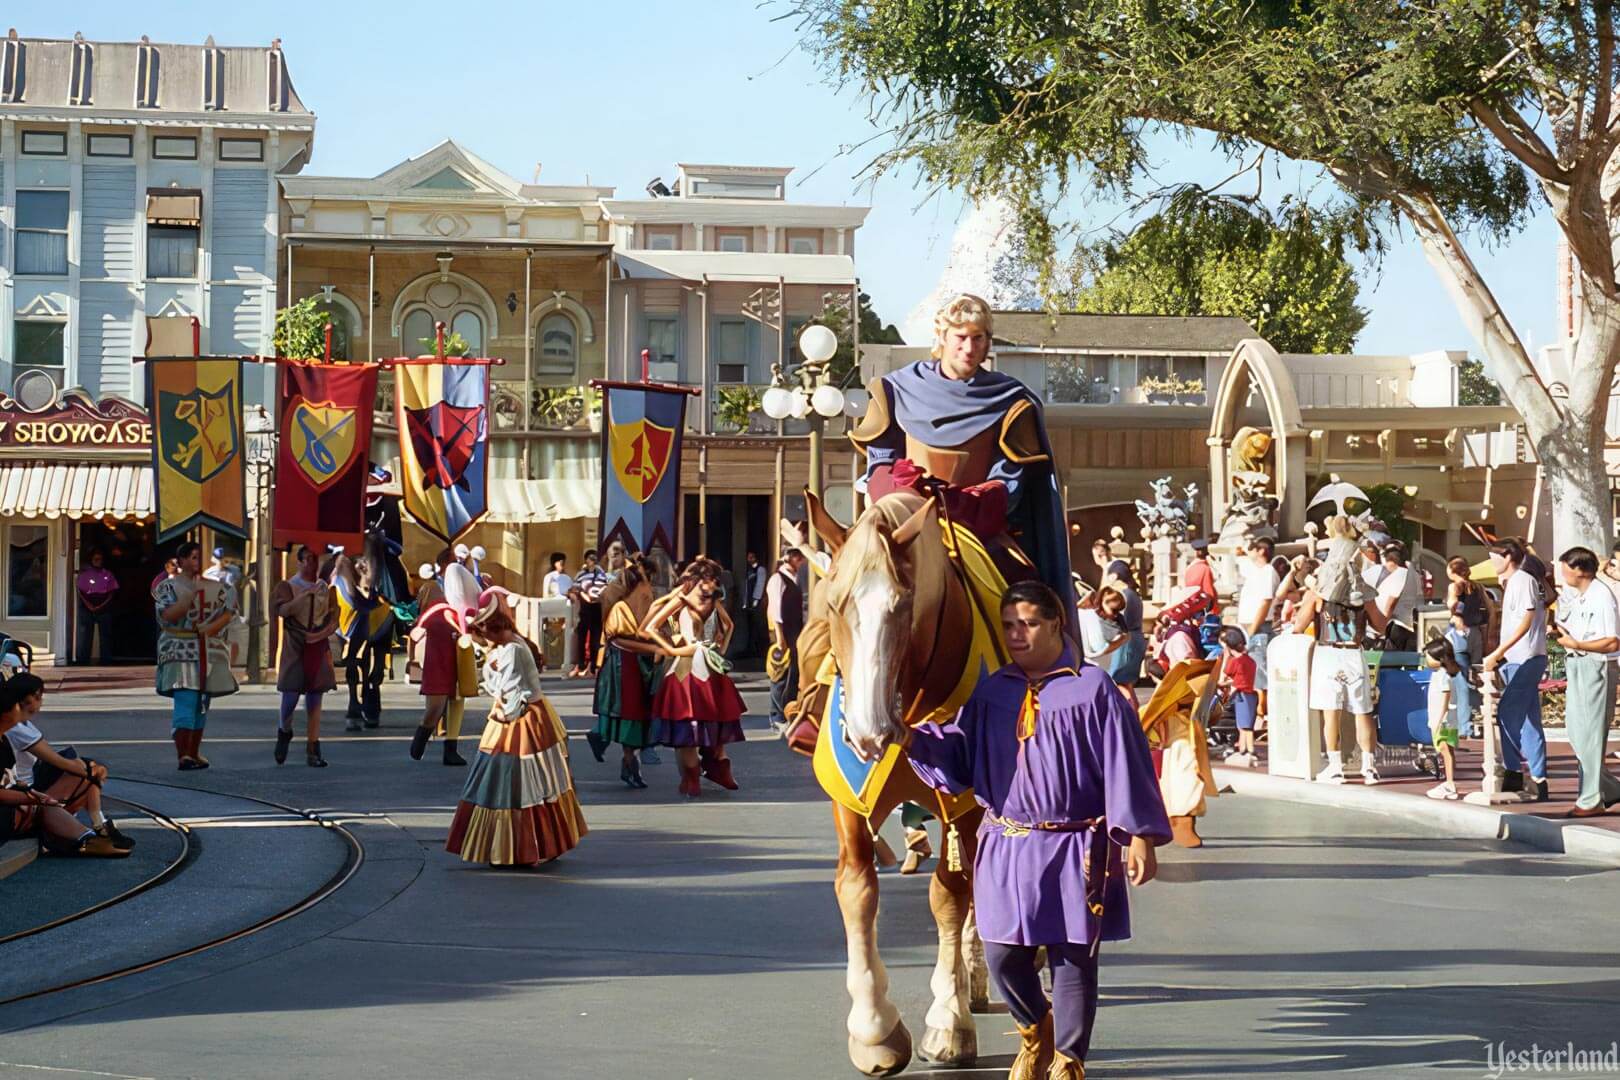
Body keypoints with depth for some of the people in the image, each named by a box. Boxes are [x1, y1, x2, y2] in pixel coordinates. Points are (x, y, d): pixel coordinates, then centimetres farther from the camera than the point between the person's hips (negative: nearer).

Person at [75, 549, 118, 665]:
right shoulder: (84, 573, 8)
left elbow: (112, 592, 4)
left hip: (104, 608, 1)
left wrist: (101, 606, -10)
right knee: (84, 634, -4)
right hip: (87, 607, -1)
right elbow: (79, 590, 3)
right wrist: (88, 605, -11)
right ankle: (82, 659, -3)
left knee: (105, 635, -1)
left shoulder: (108, 574, 9)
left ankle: (104, 660, 1)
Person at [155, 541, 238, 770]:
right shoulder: (168, 586, 0)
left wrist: (212, 626, -13)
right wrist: (191, 594, -19)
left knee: (201, 704, 9)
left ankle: (194, 753, 17)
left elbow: (228, 612, 5)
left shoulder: (215, 587, 12)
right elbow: (167, 615, -14)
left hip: (210, 652, 5)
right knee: (185, 701, -16)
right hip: (180, 651, -5)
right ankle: (183, 756, -19)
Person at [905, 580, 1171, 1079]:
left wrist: (1139, 837, -11)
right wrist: (912, 739, -12)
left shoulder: (1093, 689, -6)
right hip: (1005, 846, 4)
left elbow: (1125, 766, -7)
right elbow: (958, 753, 5)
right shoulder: (992, 692, 7)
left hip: (1072, 850, -4)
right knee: (1002, 956, 6)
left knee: (1071, 959, 5)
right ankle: (1035, 1031, 36)